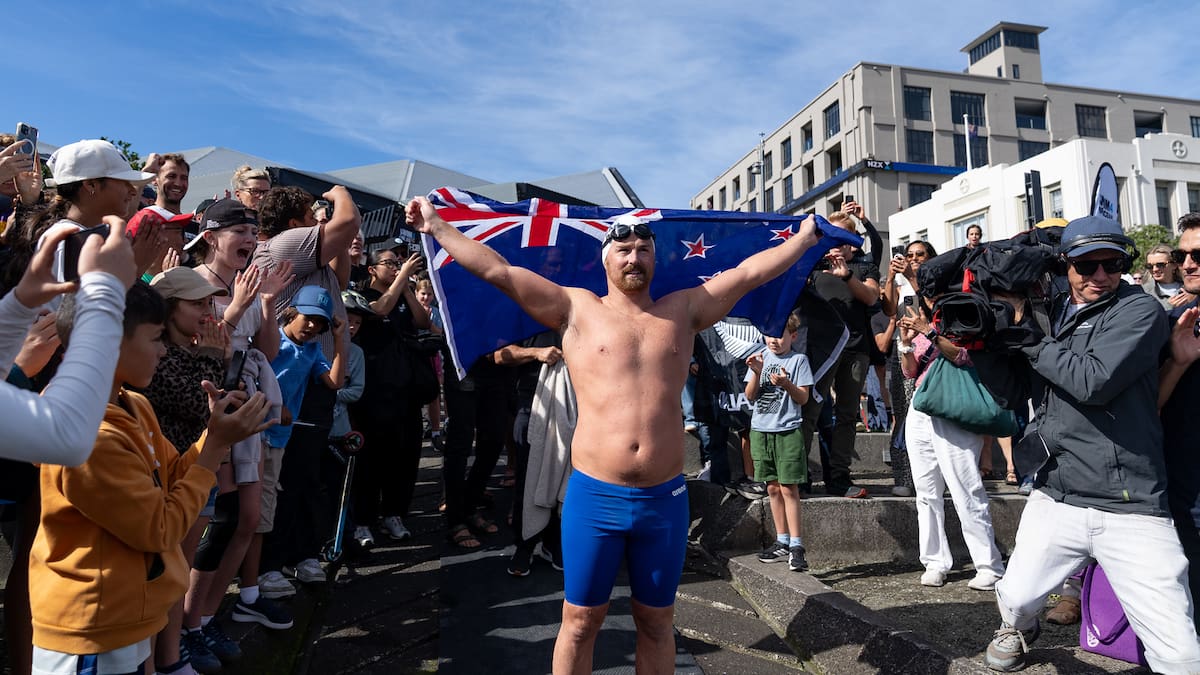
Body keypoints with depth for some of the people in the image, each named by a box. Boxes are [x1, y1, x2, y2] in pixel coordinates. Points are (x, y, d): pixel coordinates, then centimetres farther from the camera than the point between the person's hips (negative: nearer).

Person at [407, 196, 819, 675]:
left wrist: (805, 237, 19)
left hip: (666, 498, 2)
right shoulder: (577, 309, 3)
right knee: (580, 622, 11)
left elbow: (750, 272, 14)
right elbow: (499, 271, 1)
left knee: (656, 623, 17)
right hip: (593, 496, -1)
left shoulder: (683, 310, 9)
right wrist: (438, 228, 2)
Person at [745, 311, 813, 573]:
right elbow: (750, 396, 4)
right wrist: (756, 373, -12)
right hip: (760, 430, 4)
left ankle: (796, 546, -1)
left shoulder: (798, 360, -1)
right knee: (773, 487, 10)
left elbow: (803, 398, -5)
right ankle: (782, 541, 21)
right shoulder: (760, 357, 8)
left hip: (788, 431, -4)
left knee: (788, 488, -6)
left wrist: (786, 384, -22)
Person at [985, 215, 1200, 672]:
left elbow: (1094, 382, -20)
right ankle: (1018, 630, 44)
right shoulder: (1048, 313, 10)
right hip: (1055, 497, 4)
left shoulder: (1140, 310, -6)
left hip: (1132, 508, -4)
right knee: (1014, 599, 10)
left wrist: (1032, 341, -10)